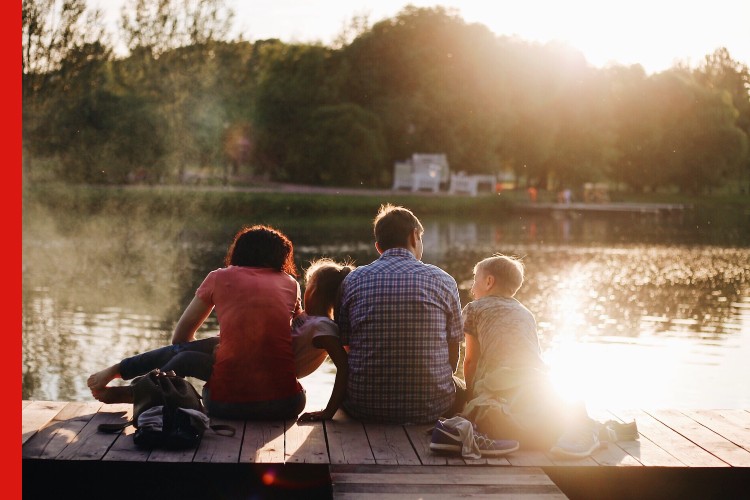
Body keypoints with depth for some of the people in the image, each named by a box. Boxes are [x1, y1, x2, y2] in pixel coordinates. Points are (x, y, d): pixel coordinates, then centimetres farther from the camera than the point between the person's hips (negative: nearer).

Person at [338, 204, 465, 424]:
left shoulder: (353, 280, 0)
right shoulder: (443, 280, -1)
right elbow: (453, 355, 4)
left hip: (365, 406, 0)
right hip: (429, 408, 0)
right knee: (460, 390, 33)